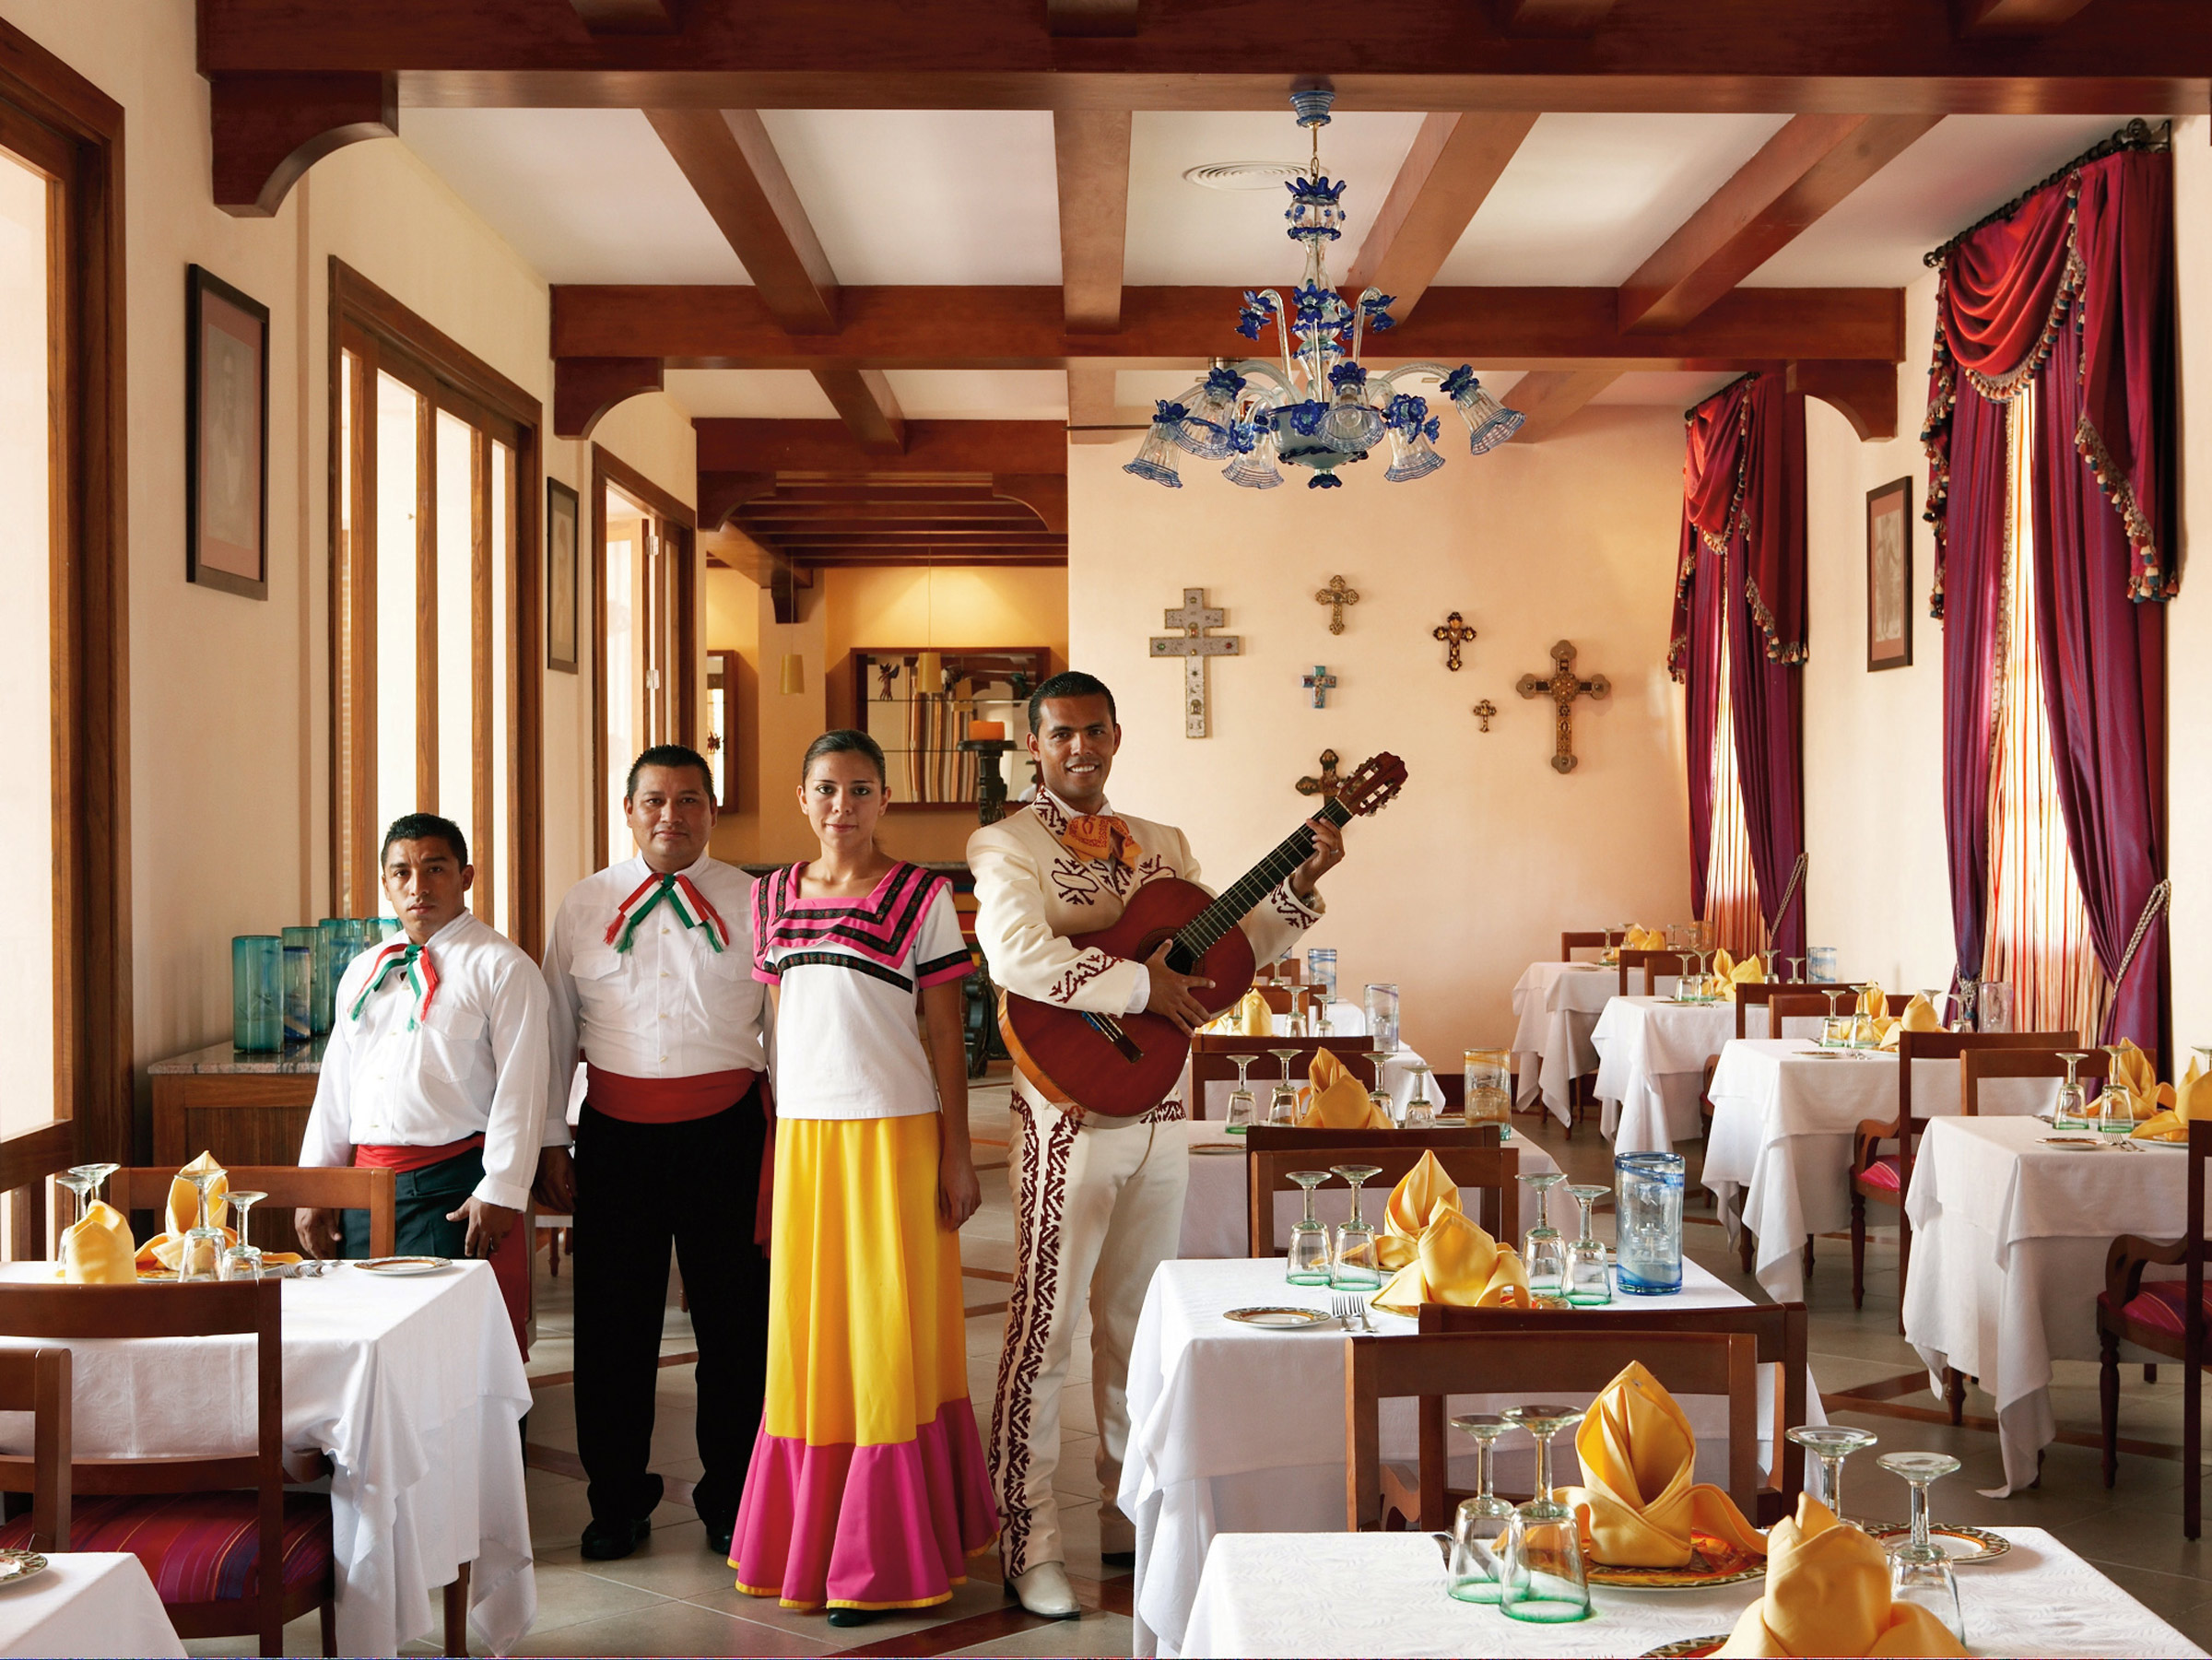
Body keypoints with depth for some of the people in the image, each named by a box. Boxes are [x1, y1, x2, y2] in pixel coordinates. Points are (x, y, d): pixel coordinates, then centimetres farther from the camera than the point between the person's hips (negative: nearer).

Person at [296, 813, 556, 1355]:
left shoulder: (501, 967, -3)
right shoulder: (362, 973, 18)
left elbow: (520, 1087, -9)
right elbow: (335, 1086, 20)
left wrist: (500, 1192, -15)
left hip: (455, 1186, -6)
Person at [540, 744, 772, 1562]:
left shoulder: (752, 904, 5)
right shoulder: (584, 906, 8)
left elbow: (785, 1026, 7)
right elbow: (555, 1030, 12)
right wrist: (551, 1143, 9)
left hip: (726, 1131, -1)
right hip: (616, 1133, 1)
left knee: (735, 1323, 5)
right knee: (613, 1325, 6)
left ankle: (731, 1503, 20)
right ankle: (616, 1502, 21)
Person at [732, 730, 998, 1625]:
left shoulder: (922, 897, -3)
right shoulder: (773, 896, 9)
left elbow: (946, 1032, -2)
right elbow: (778, 1025, 14)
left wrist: (957, 1156, -5)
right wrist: (767, 1154, 13)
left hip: (895, 1136, -4)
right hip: (802, 1136, 4)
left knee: (890, 1336, 1)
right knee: (808, 1336, 9)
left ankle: (884, 1558, 11)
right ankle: (805, 1540, 23)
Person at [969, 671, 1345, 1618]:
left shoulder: (1162, 847, 16)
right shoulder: (1007, 846, -5)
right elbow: (1015, 955, -23)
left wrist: (1301, 884, 2)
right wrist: (1140, 983, -24)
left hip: (1159, 1113, 6)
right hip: (1070, 1116, -6)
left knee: (1140, 1324, 15)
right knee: (1045, 1330, -3)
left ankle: (1132, 1517, 27)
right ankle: (1031, 1548, 5)